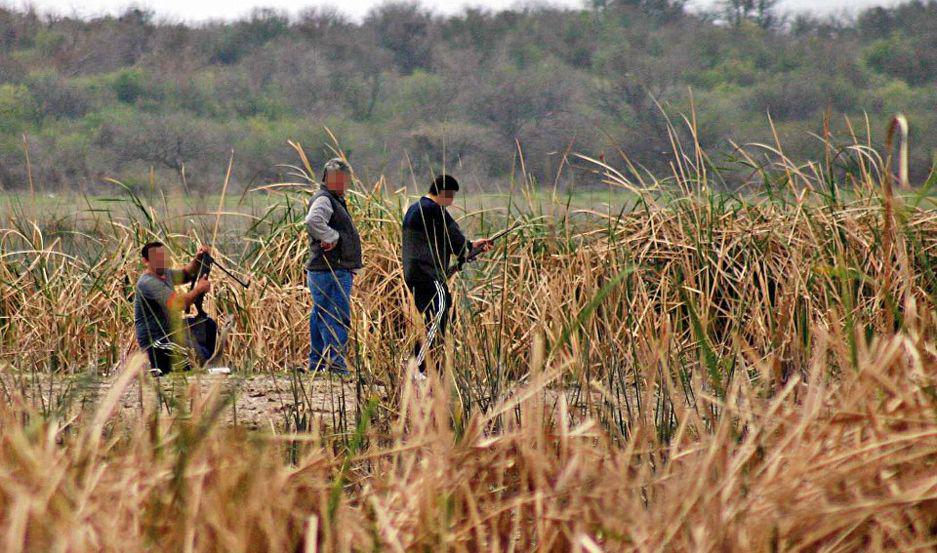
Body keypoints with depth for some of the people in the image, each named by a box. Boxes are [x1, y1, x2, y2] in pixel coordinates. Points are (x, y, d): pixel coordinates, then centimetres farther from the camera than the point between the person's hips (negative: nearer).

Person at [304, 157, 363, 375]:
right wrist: (331, 236, -21)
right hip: (330, 272, -11)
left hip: (339, 272, 11)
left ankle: (316, 363, 18)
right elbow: (313, 221, -32)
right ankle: (336, 362, -16)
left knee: (321, 317, 13)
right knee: (338, 318, -13)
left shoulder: (336, 201, 24)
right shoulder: (323, 200, -9)